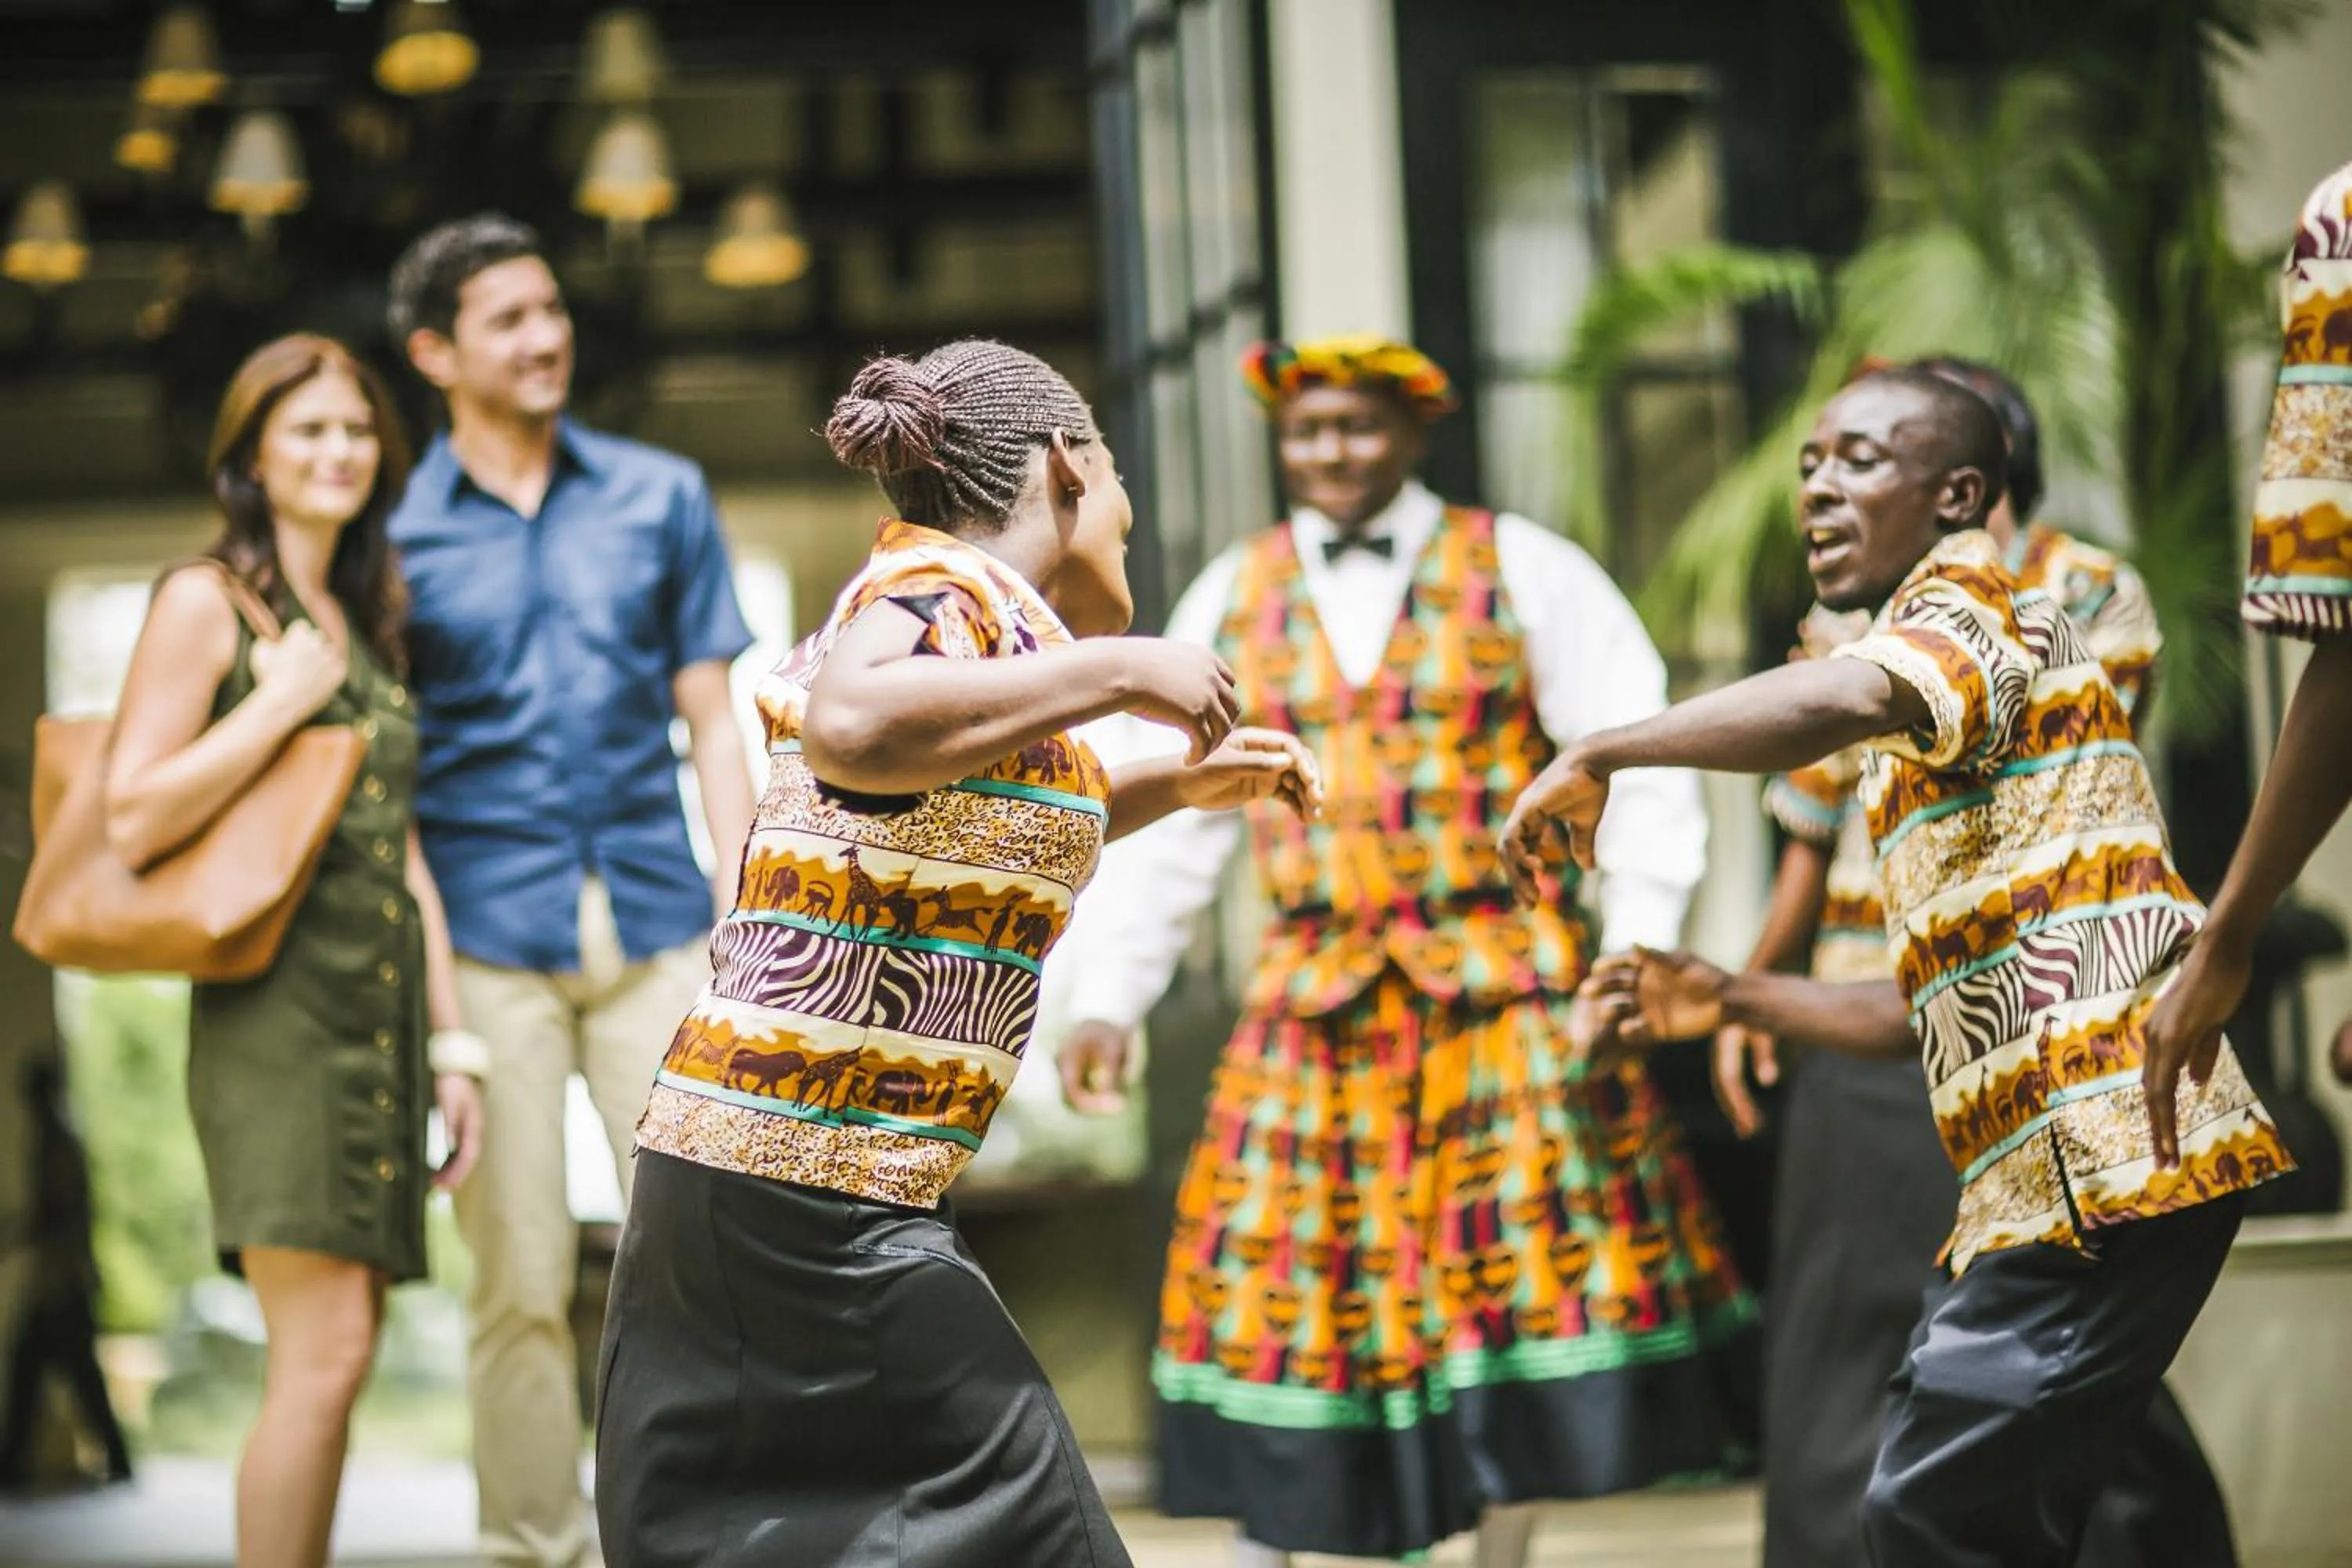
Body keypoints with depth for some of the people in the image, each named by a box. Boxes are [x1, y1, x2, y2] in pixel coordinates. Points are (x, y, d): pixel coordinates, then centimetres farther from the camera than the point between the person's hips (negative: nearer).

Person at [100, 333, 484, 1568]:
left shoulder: (367, 625, 20)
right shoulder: (206, 601, -1)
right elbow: (132, 822, -11)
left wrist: (450, 1042, 15)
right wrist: (282, 703, -10)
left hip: (381, 1014, 7)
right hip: (279, 1005, -7)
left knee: (337, 1357, 4)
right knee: (323, 1351, -14)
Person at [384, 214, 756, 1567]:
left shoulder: (661, 496, 9)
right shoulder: (396, 531, 4)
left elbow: (711, 721, 10)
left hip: (656, 923, 2)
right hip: (490, 940, -1)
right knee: (521, 1285, 2)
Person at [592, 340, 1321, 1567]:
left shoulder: (943, 594, 17)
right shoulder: (954, 584, -9)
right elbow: (853, 730, -33)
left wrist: (1178, 784, 37)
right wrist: (1116, 672, -24)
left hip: (721, 1173, 10)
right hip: (820, 1195, -9)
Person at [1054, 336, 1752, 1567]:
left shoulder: (1524, 573, 3)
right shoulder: (1232, 600, 11)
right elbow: (1169, 819, 12)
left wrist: (1635, 950, -12)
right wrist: (1108, 998, 6)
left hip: (1503, 993, -2)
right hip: (1313, 1004, 2)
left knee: (1516, 1271, -3)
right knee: (1278, 1287, 0)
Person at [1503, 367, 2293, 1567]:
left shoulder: (1970, 593, -3)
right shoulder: (1928, 735, 27)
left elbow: (1841, 700, -28)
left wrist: (1595, 757, -21)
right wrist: (1735, 1002, 22)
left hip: (2101, 1144, -10)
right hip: (2050, 1173, 10)